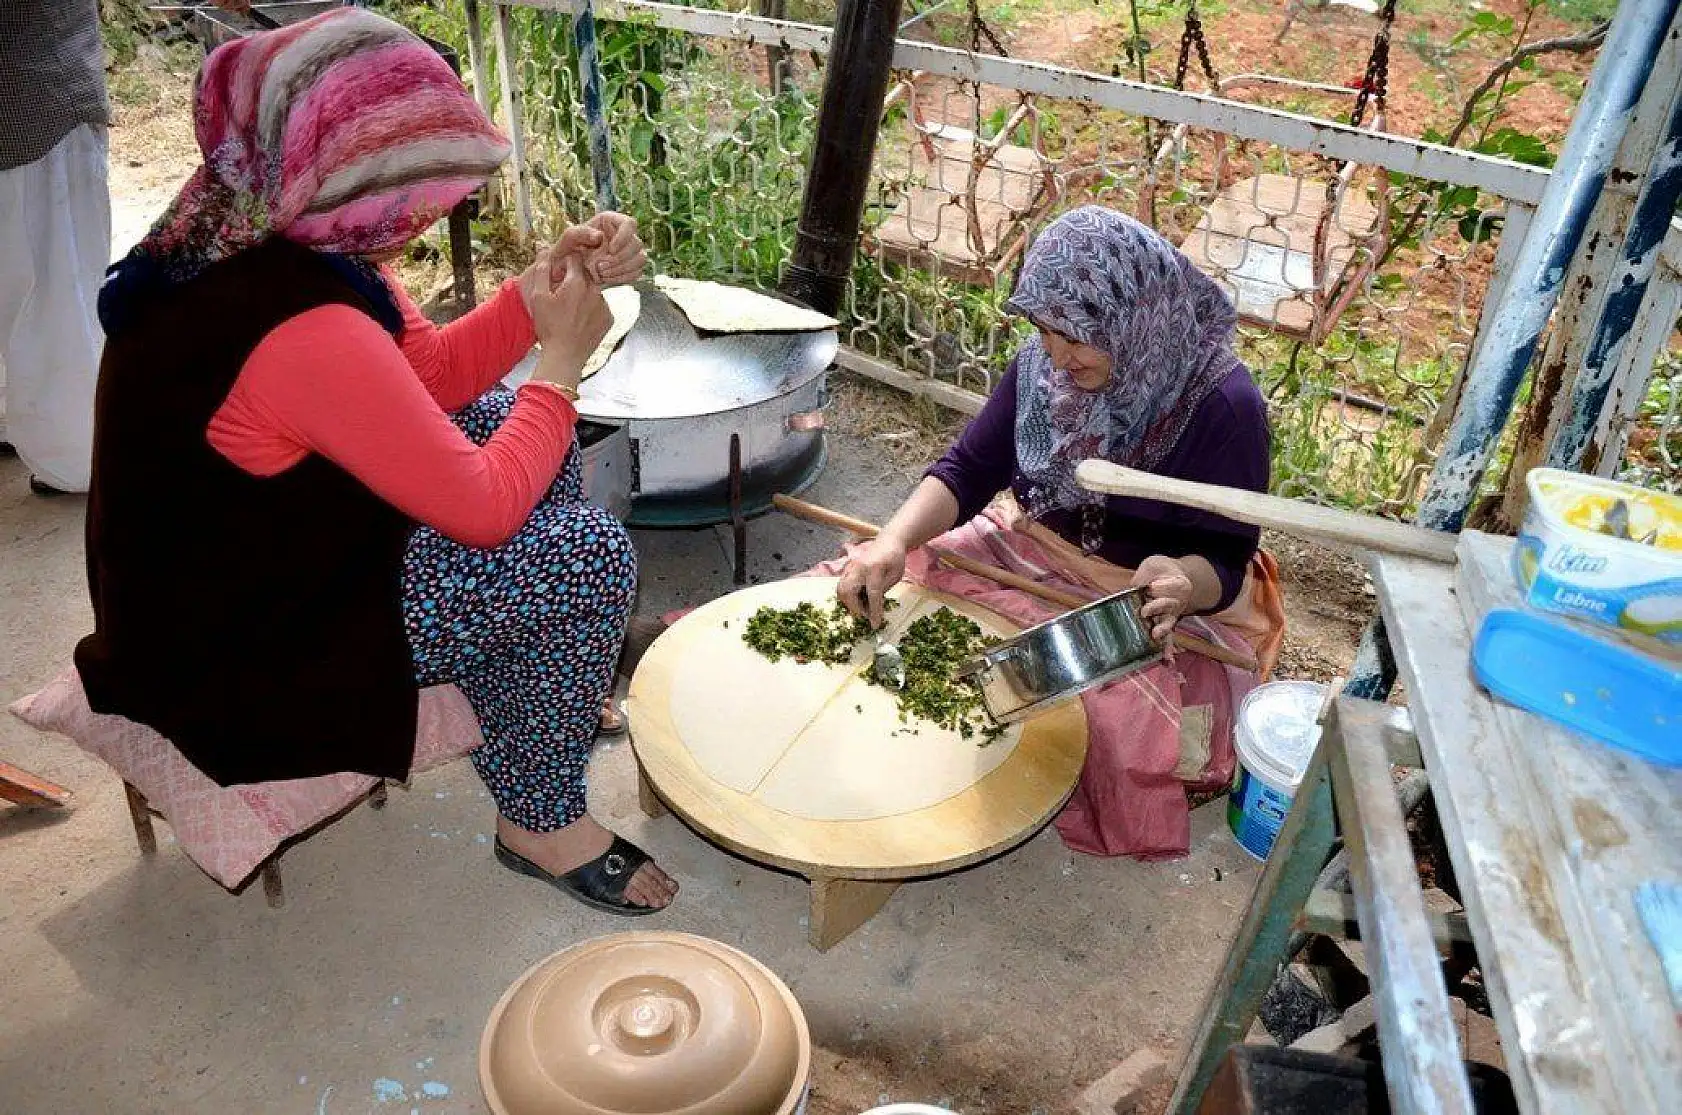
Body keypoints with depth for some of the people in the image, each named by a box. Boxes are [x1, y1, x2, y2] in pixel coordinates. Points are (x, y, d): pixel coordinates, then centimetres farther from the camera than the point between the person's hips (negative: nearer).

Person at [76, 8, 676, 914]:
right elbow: (485, 507, -27)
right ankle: (539, 820, 7)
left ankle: (536, 695, 27)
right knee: (587, 558, -15)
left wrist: (545, 286, -9)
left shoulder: (255, 239, -5)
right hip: (242, 654, -9)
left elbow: (431, 376, 3)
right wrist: (563, 358, -14)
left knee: (515, 430, 12)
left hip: (235, 574, 10)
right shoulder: (304, 331, -35)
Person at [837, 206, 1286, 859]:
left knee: (1113, 708, -32)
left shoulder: (1222, 404, -22)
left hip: (1160, 601, -4)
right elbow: (968, 469, -6)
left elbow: (1226, 560, -20)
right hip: (1034, 552, 5)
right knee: (885, 587, -11)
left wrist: (1183, 583, -45)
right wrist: (894, 541, -26)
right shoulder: (1041, 366, -7)